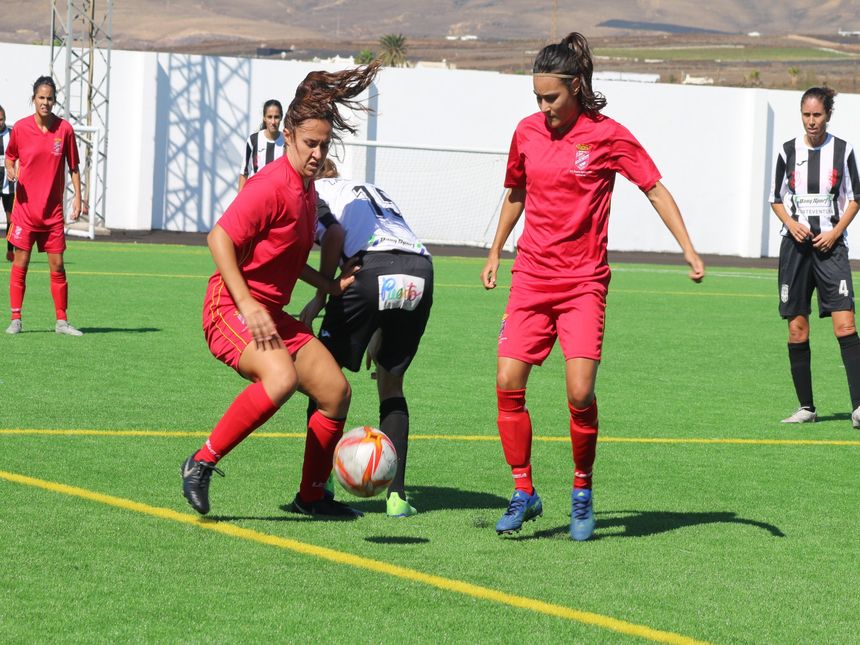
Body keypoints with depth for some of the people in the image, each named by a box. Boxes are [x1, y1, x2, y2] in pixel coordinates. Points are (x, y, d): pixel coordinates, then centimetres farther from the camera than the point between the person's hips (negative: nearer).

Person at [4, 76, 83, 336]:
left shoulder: (64, 129, -2)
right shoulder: (20, 128, -3)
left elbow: (73, 166, 6)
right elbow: (10, 156, 12)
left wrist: (77, 197, -1)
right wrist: (10, 170, -10)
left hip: (53, 211, 1)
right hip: (25, 207, -1)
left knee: (57, 265, 2)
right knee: (20, 263, -1)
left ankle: (62, 321, 10)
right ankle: (16, 319, 5)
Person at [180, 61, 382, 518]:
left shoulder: (307, 191, 13)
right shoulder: (271, 185, -16)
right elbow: (220, 237, -22)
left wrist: (327, 285, 21)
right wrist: (248, 307, -27)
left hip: (271, 314, 10)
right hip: (232, 308, -10)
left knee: (335, 391, 6)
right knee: (281, 377, -34)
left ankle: (311, 496, 20)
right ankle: (203, 462, -23)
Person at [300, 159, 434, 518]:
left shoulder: (313, 190, 17)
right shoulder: (371, 191, 35)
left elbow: (334, 233, -4)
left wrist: (321, 296, 4)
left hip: (374, 268, -6)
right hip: (420, 271, 6)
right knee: (391, 382, 21)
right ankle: (396, 495, 12)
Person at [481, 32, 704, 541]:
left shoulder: (608, 136, -6)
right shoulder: (527, 132, 6)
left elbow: (656, 190, -1)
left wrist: (688, 249, -9)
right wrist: (495, 252, 26)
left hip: (583, 280, -4)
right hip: (531, 278, 4)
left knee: (580, 391, -14)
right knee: (509, 382, -8)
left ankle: (583, 492, 7)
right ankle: (524, 492, 5)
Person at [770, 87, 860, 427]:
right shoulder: (788, 151, 4)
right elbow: (777, 198, 12)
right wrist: (791, 223, -8)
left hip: (830, 245, -2)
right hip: (796, 245, 2)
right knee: (797, 329, 2)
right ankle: (806, 407, 12)